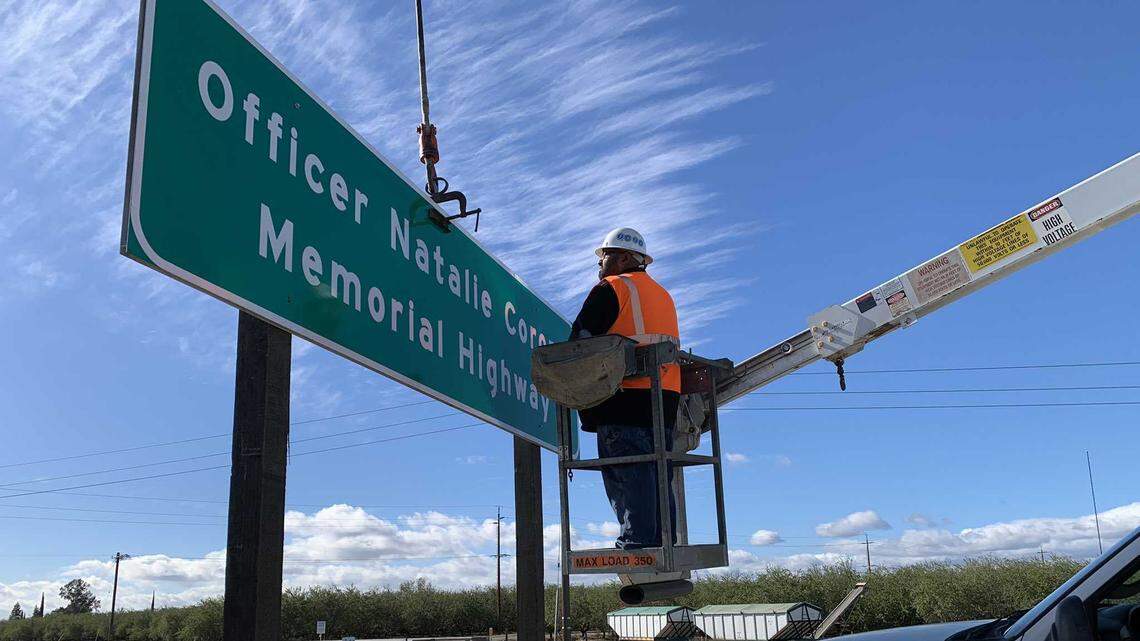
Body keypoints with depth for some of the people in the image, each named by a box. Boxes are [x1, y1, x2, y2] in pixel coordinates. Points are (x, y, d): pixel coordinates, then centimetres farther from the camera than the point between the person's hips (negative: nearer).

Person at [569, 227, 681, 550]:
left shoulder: (611, 288, -1)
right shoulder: (663, 294, 23)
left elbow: (579, 341, -3)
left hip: (624, 395, -7)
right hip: (665, 398, 7)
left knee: (626, 476, -8)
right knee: (659, 478, 9)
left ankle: (636, 542, -13)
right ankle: (664, 544, 7)